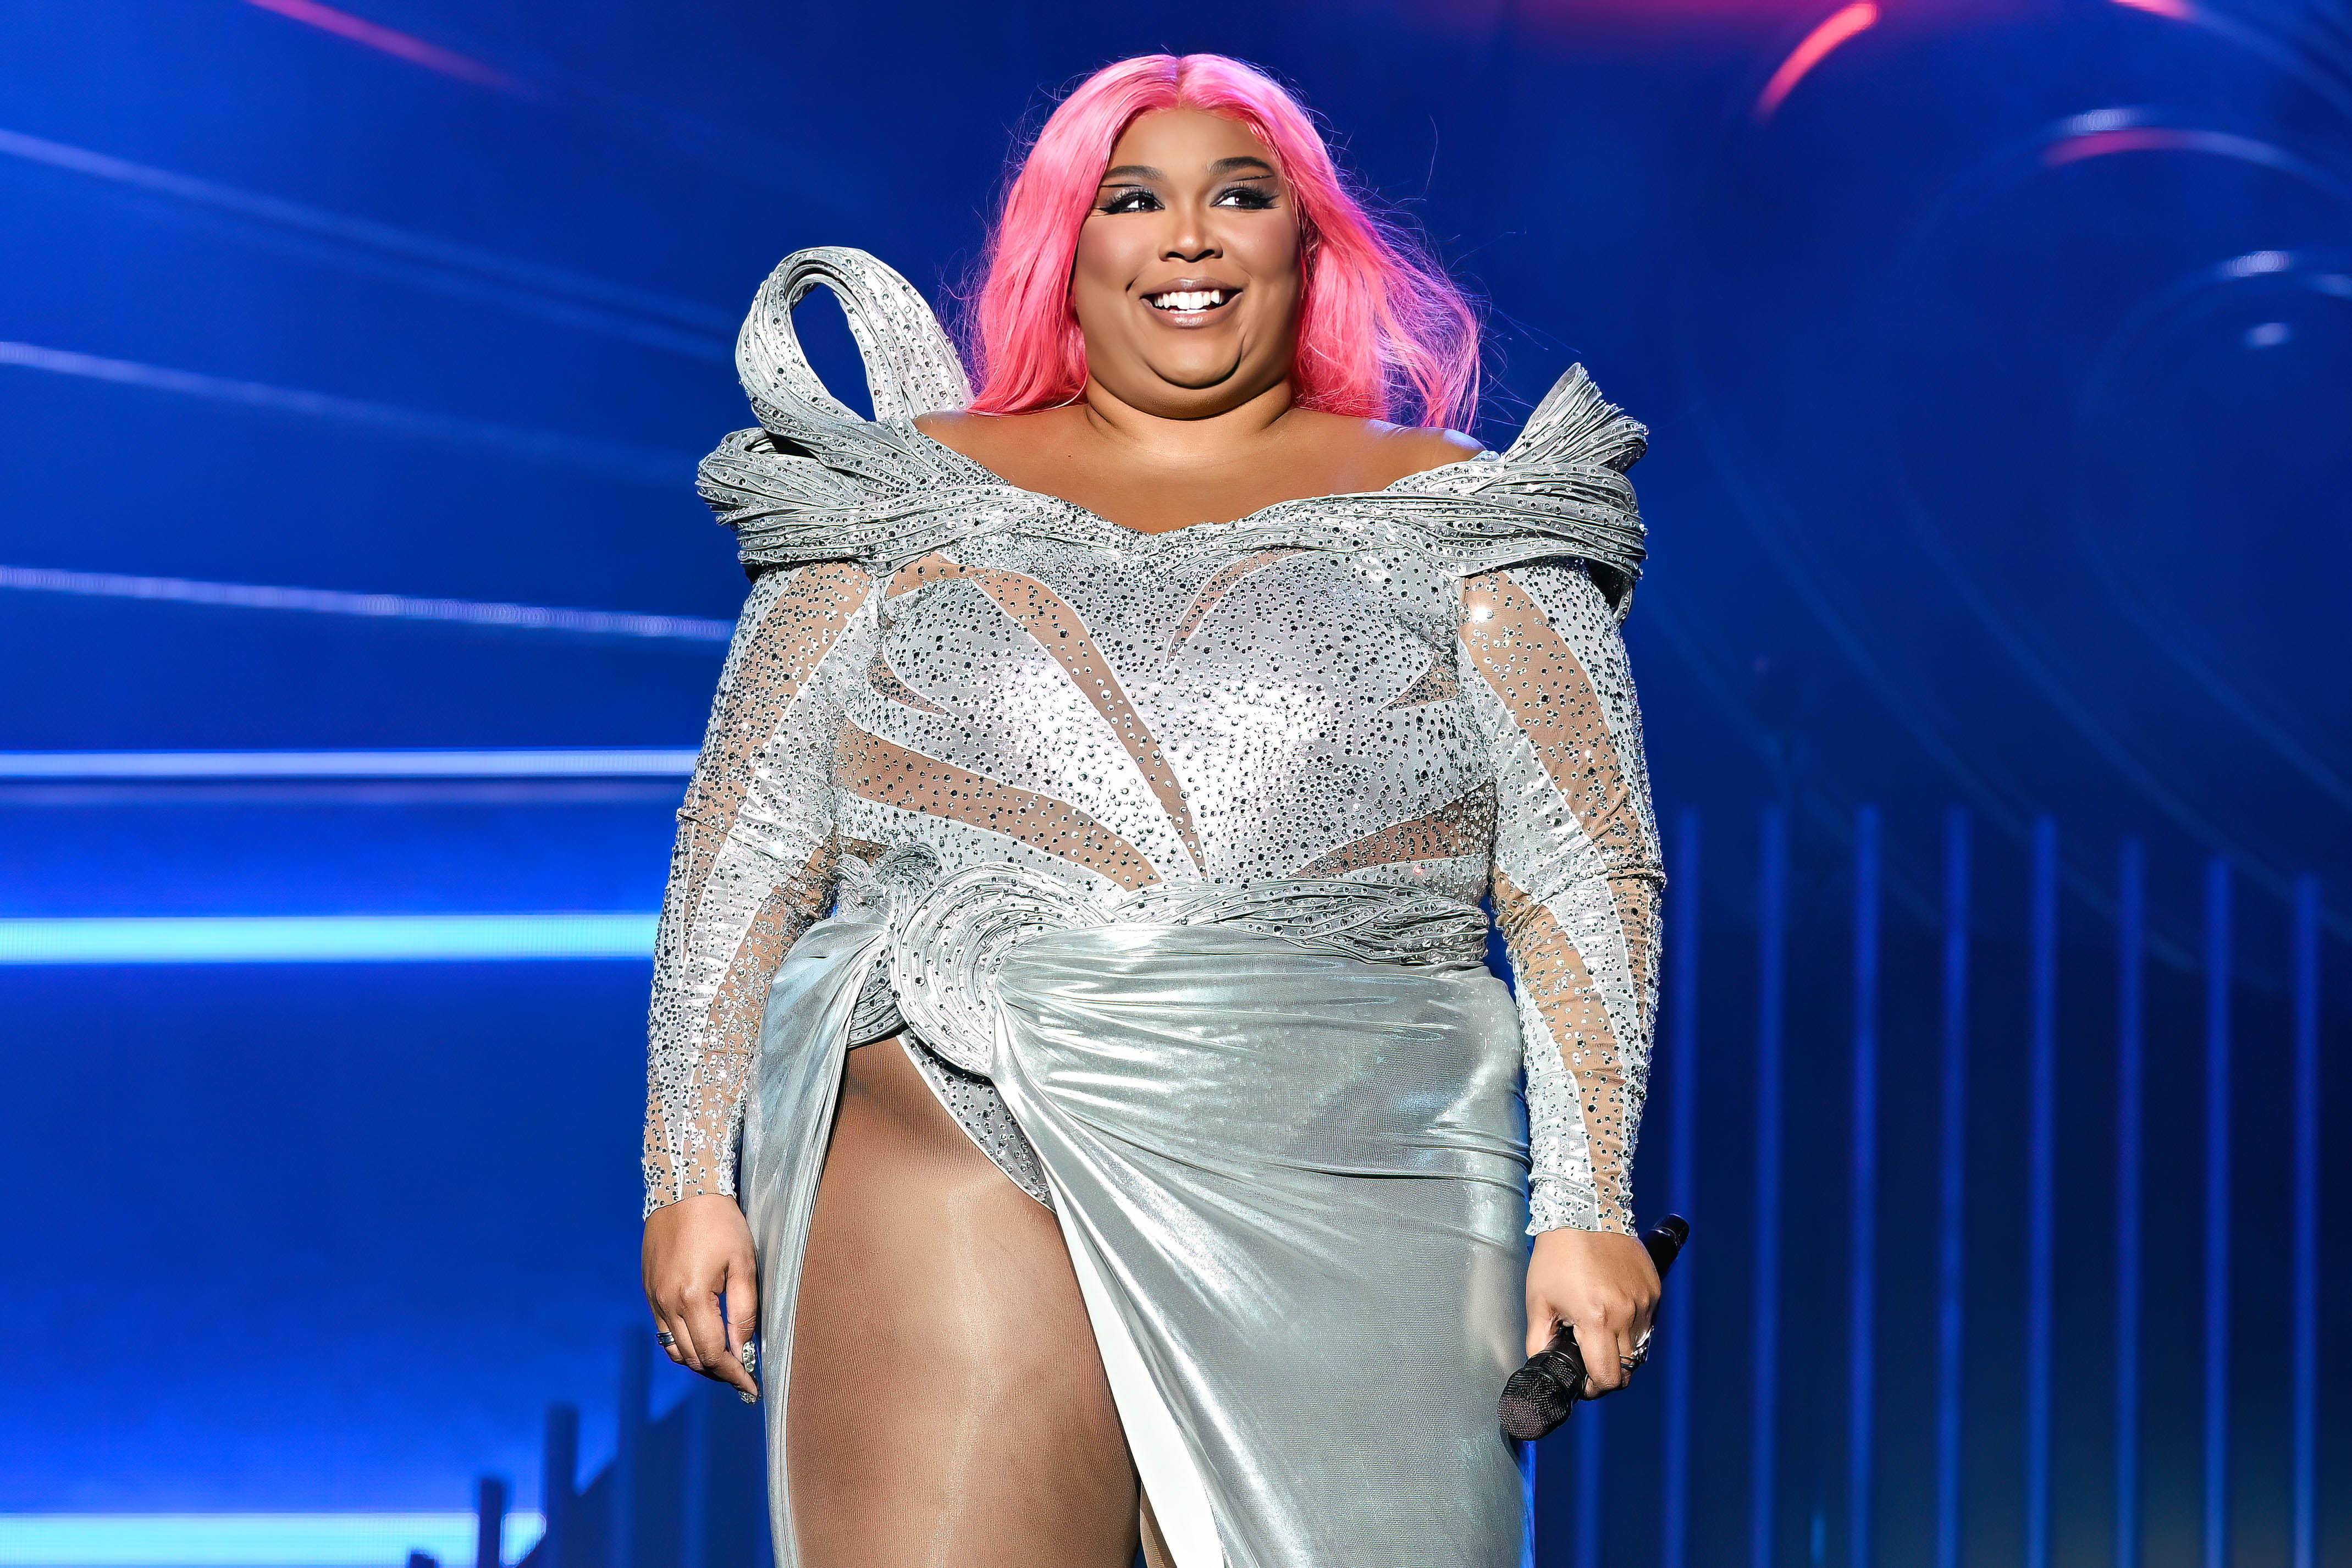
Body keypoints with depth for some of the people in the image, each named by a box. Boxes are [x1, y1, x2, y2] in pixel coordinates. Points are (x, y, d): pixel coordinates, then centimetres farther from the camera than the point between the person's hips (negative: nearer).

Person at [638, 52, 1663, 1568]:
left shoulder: (1446, 519, 14)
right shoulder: (913, 504, 15)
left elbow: (1582, 876, 9)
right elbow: (747, 854, 12)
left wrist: (1587, 1211, 0)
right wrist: (691, 1180, 4)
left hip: (1350, 1200, 0)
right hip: (956, 1151, 0)